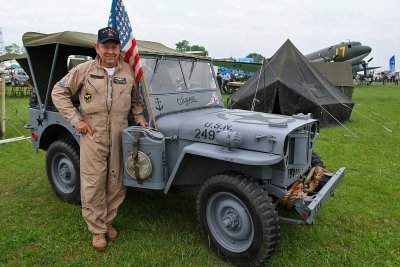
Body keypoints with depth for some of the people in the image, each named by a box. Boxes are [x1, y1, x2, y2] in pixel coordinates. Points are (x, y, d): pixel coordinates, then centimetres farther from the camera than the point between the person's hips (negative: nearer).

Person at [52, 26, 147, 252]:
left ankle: (108, 222, 29)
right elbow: (59, 93, 2)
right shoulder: (84, 70, -2)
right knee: (93, 184, 1)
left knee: (116, 183, 9)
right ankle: (97, 230, 17)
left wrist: (139, 117, 8)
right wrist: (76, 119, -6)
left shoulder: (128, 72, 5)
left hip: (120, 134, 3)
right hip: (92, 134, -2)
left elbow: (136, 98, 22)